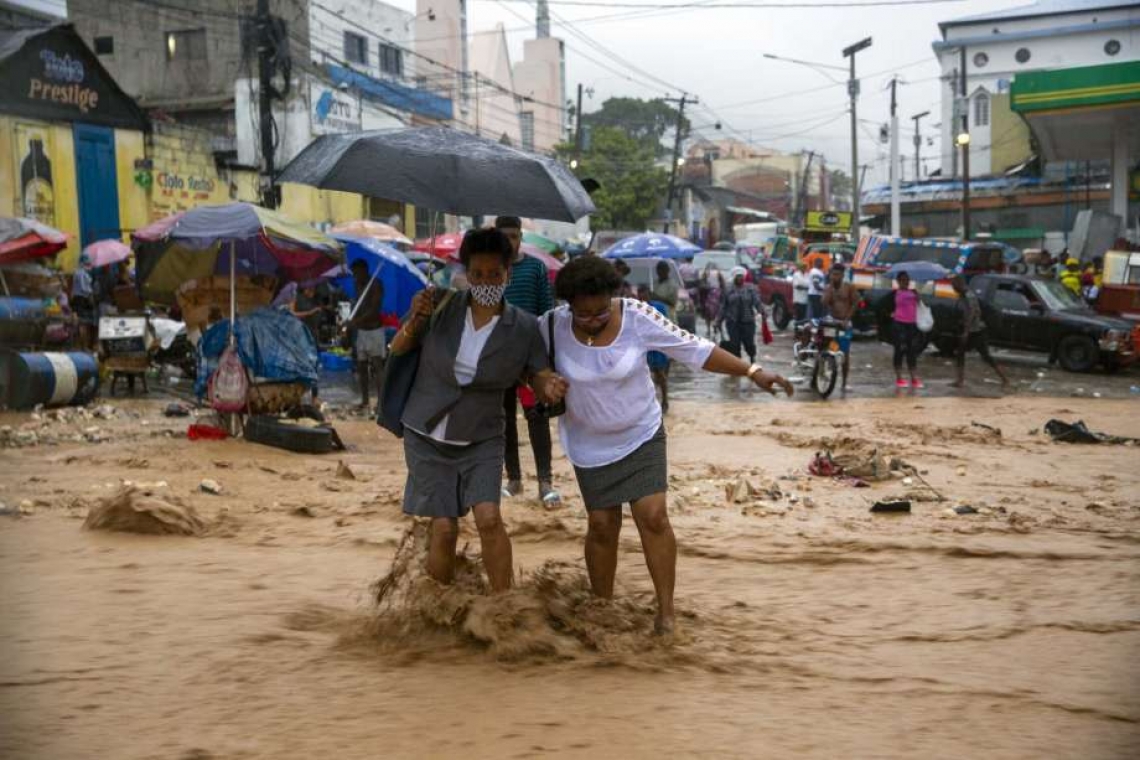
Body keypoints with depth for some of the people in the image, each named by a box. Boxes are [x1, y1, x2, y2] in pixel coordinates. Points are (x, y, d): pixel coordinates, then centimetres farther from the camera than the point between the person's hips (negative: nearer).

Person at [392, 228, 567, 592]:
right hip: (428, 438, 0)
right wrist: (414, 322, -20)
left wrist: (551, 387, -28)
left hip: (481, 440, 0)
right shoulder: (442, 307, -9)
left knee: (489, 518, -17)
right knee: (444, 528, -3)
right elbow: (397, 351, 1)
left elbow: (540, 376, -4)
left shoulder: (523, 328, -9)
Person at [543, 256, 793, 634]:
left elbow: (694, 348, -16)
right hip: (590, 444, 1)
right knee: (602, 525, 5)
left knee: (653, 516, -11)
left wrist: (752, 371, -20)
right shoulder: (554, 325, -16)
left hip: (641, 435, -1)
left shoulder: (637, 317, -19)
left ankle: (666, 611, 1)